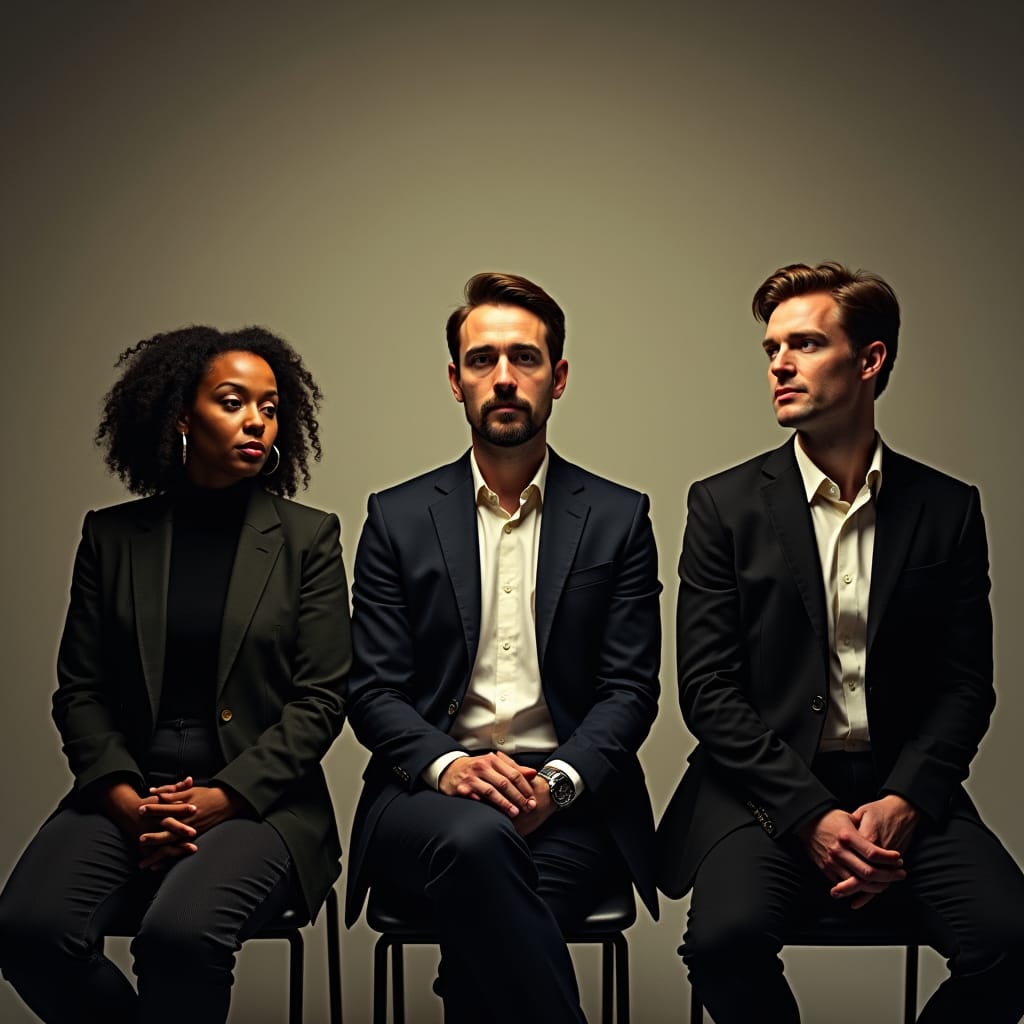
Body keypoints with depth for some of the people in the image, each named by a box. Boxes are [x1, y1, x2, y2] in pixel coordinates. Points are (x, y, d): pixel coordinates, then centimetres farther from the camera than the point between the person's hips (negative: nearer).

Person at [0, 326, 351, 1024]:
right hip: (128, 793, 3)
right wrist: (126, 799, -9)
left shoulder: (307, 537, 5)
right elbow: (79, 690, 8)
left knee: (181, 932, -32)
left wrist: (223, 797, -12)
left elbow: (321, 698, -1)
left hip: (257, 800, -2)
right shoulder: (112, 536, 10)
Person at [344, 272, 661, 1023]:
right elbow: (373, 690, 4)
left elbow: (631, 688, 3)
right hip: (432, 789, 1)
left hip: (568, 803, 0)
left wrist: (557, 782, -15)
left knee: (483, 917, -33)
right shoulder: (398, 518, 10)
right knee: (477, 839, -35)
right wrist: (448, 763, -16)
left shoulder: (618, 518, 9)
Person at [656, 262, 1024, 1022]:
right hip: (767, 787, -1)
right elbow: (708, 688, -2)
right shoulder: (725, 504, 4)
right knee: (726, 938, -30)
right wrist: (809, 814, -13)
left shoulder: (947, 509, 8)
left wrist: (903, 803, -11)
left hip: (902, 790, 2)